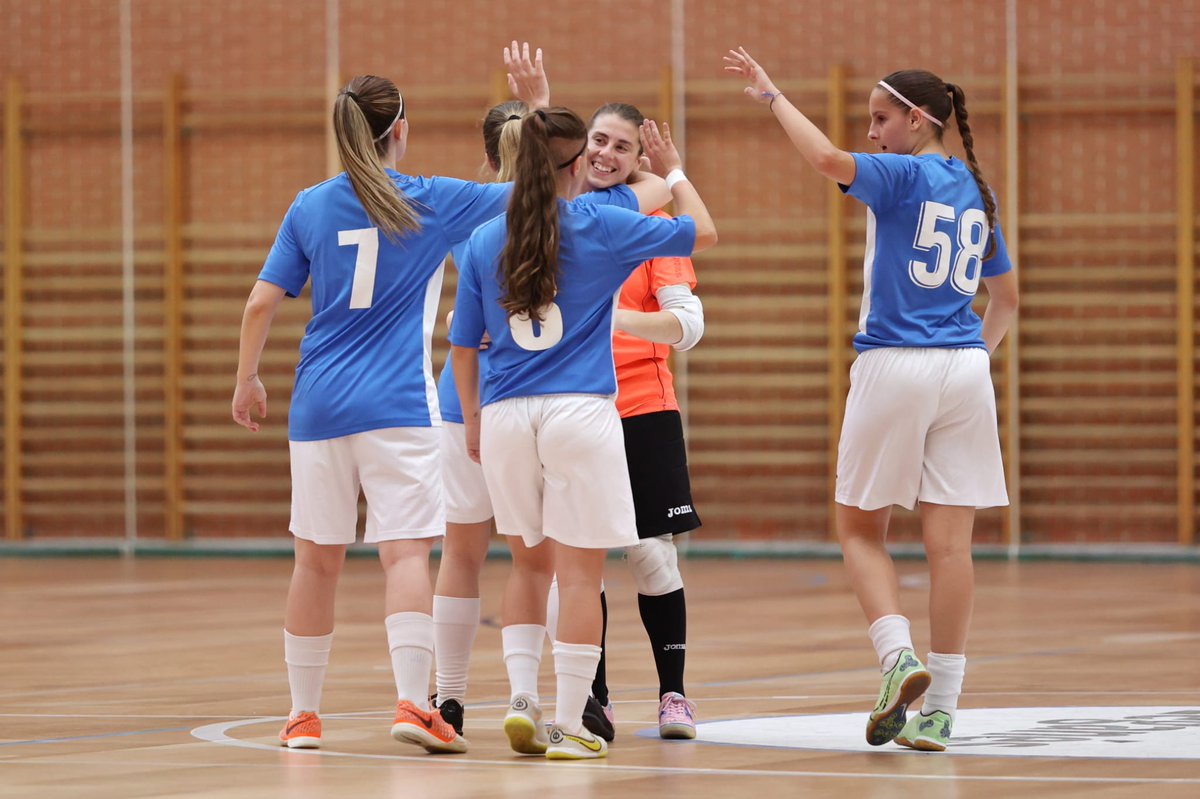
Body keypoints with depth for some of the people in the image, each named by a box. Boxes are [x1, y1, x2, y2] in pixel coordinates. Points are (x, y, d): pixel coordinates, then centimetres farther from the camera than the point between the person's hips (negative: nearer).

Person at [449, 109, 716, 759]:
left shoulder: (485, 241, 6)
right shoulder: (602, 227, -3)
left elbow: (462, 344, 11)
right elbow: (703, 231, 8)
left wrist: (472, 420, 23)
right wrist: (673, 171, 23)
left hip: (504, 414, 4)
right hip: (579, 411, -4)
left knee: (529, 562, 19)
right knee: (579, 571, 1)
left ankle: (522, 698, 7)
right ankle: (568, 727, 0)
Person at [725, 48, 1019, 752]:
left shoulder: (904, 175, -6)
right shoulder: (976, 192, 15)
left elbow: (829, 158, -25)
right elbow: (1007, 296, 24)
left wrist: (771, 95, -15)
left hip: (895, 364, -5)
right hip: (965, 373, 5)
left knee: (861, 528, 9)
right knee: (950, 541, 2)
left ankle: (899, 656, -12)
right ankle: (940, 709, 2)